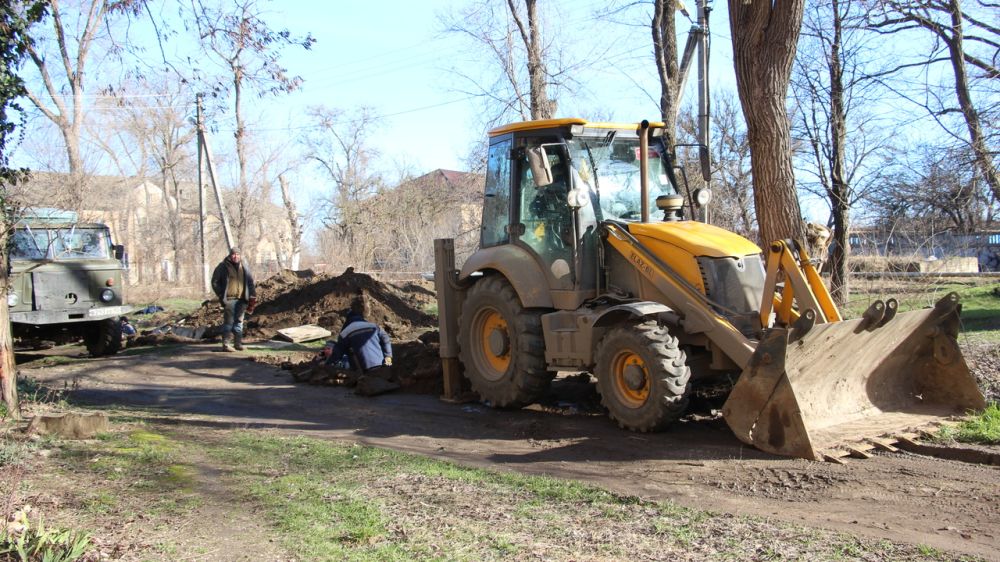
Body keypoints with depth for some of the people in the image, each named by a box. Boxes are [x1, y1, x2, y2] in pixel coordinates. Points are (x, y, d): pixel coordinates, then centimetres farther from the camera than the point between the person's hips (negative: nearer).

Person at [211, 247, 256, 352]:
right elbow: (215, 282, 2)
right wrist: (221, 295, -5)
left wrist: (252, 296, 8)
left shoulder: (244, 268, 13)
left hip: (241, 299, 5)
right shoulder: (223, 267, -2)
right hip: (229, 299, -5)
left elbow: (250, 282, 17)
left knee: (239, 321, 9)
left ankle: (238, 343, 16)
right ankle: (226, 344, -5)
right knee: (228, 321, -7)